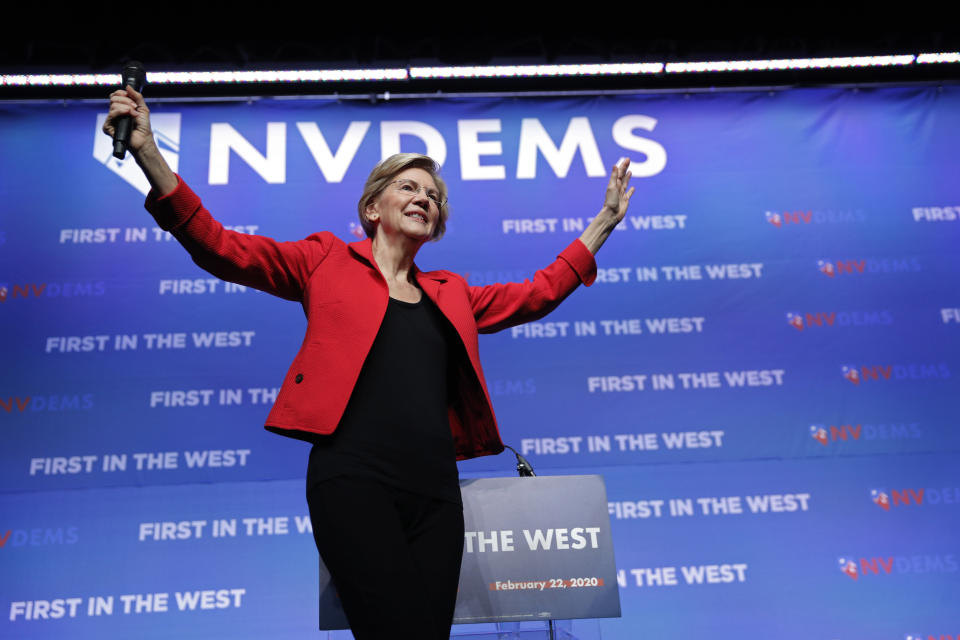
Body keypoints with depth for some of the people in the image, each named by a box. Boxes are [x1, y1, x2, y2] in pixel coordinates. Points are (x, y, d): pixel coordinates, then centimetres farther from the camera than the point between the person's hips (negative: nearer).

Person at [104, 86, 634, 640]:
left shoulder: (451, 294, 24)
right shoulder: (327, 261, 13)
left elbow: (536, 293, 31)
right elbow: (221, 249, 6)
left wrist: (604, 221, 32)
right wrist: (148, 152, -4)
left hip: (434, 488, 5)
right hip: (353, 476, -4)